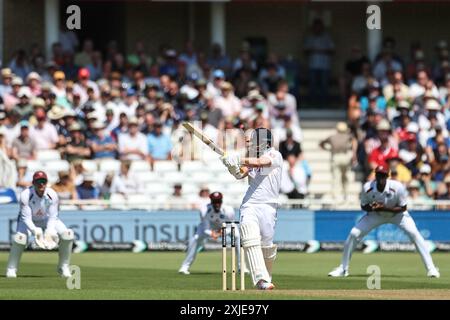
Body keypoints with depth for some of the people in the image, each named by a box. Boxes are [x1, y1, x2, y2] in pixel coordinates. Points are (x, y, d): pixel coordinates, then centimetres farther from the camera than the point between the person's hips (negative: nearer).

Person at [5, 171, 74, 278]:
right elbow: (26, 218, -29)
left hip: (47, 220, 2)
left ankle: (63, 267, -1)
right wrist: (35, 230, -47)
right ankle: (11, 269, -11)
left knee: (67, 234, -19)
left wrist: (49, 231, -39)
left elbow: (53, 217, -20)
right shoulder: (25, 195, -30)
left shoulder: (52, 195, -24)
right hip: (30, 221, -2)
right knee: (20, 237, -32)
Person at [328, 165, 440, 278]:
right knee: (354, 234, -11)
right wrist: (371, 208, -35)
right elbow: (363, 206, -10)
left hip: (397, 213, -2)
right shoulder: (368, 188, -26)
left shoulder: (397, 187, -32)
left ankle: (431, 268, -16)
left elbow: (403, 208, -22)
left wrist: (384, 208, -36)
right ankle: (343, 269, 5)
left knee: (414, 234, -23)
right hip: (376, 214, 2)